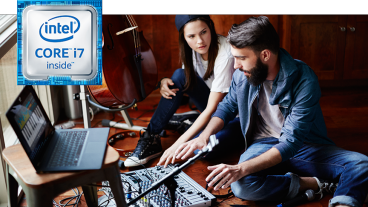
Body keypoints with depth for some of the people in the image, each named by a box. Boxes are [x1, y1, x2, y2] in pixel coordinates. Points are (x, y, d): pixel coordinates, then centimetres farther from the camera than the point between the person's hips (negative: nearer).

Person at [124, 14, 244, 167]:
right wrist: (165, 81, -16)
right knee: (180, 76, -18)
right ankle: (150, 139, -14)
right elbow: (189, 80, 8)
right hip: (213, 104, 7)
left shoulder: (225, 55, -29)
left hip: (236, 114, -7)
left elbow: (212, 108, -29)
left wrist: (179, 143, -32)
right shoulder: (191, 48, -8)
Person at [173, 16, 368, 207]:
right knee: (241, 185, -31)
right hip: (265, 145, 3)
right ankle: (313, 184, -18)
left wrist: (242, 168, -35)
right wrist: (204, 136, -7)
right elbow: (227, 106, 12)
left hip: (305, 146, -2)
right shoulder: (242, 75, -6)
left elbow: (291, 141, -25)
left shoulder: (304, 80, -21)